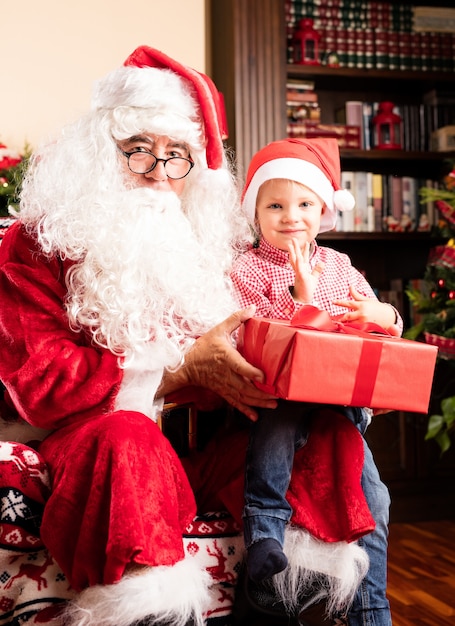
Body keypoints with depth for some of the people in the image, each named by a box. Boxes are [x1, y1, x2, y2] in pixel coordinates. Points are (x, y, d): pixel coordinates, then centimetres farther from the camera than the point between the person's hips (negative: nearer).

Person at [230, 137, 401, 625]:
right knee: (279, 417, -38)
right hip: (277, 396, -3)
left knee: (371, 496, 0)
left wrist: (382, 315, -8)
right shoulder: (247, 269, -1)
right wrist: (300, 297, -21)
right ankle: (264, 525, -23)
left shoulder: (338, 266, 12)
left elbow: (379, 323, 16)